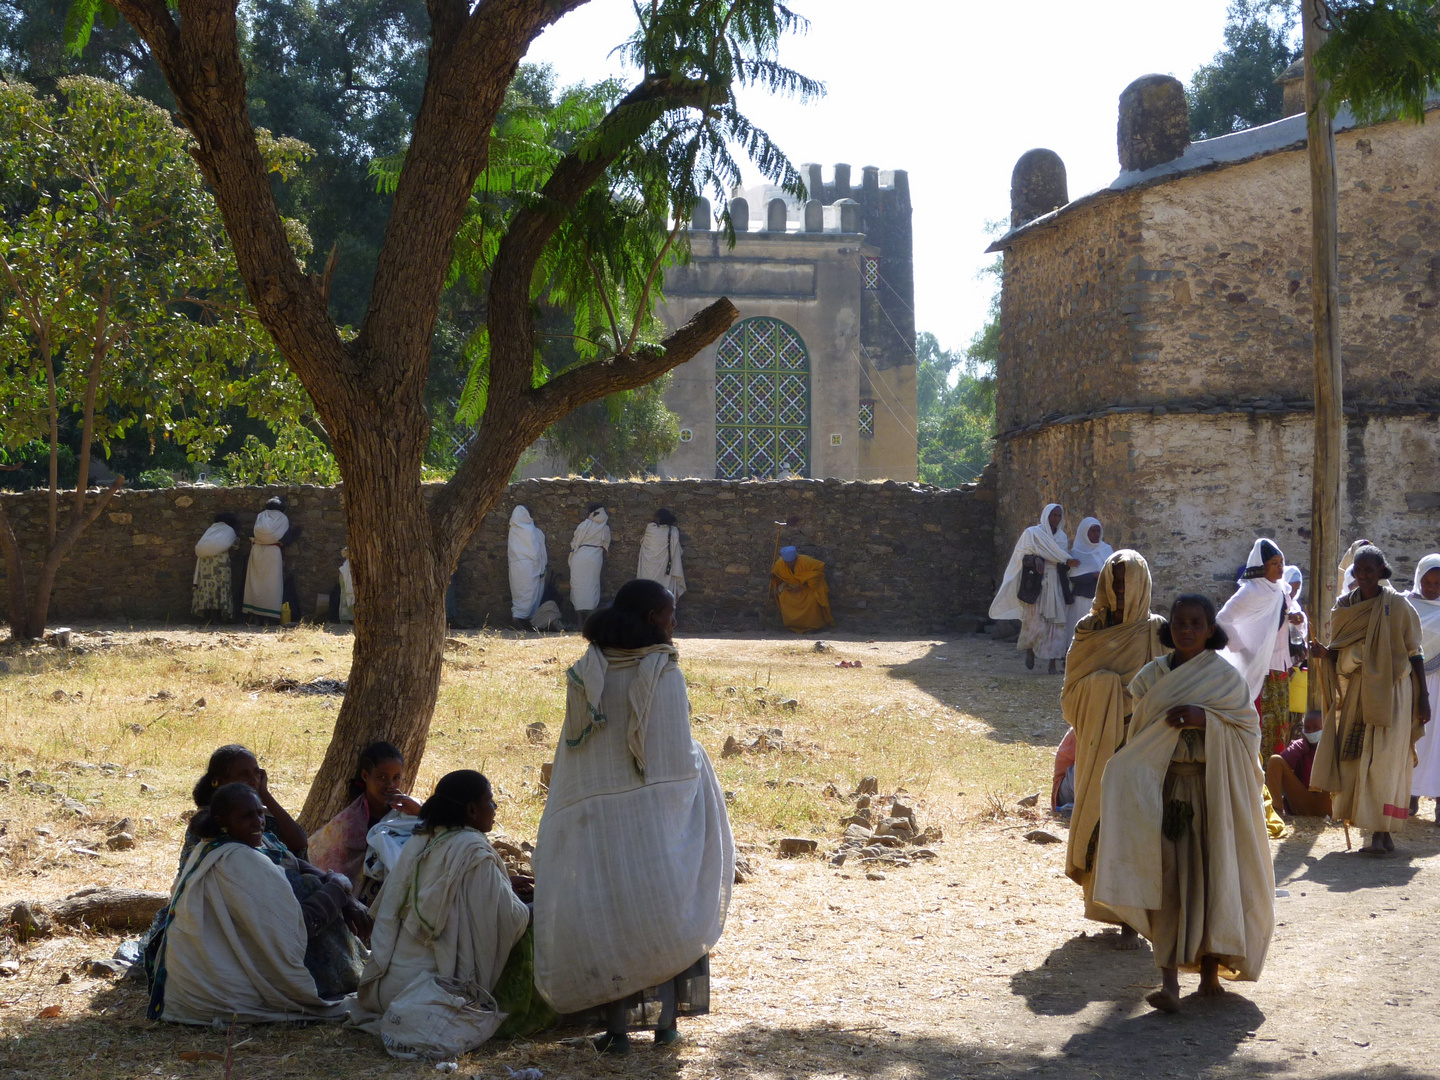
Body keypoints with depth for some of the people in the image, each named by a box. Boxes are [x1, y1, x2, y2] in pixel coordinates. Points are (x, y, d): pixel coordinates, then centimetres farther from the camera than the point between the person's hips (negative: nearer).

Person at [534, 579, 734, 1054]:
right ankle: (667, 1019, 13)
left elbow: (573, 749, 4)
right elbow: (681, 753, -9)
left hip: (597, 816, 2)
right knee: (667, 913, 13)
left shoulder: (587, 673, 1)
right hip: (658, 812, -2)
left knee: (606, 917, 8)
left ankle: (617, 1028, 5)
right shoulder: (666, 674, -9)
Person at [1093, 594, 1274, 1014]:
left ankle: (1209, 970, 19)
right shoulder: (1153, 675, 10)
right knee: (1166, 878, -8)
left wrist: (1206, 720, -17)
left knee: (1211, 876, 2)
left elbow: (1248, 731, -3)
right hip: (1164, 787, 2)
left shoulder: (1227, 678, 1)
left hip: (1212, 787, -1)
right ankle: (1169, 980, -10)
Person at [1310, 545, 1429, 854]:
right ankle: (1380, 832, 8)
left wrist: (1423, 696, -4)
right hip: (1356, 692, 5)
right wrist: (1323, 653, -8)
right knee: (1355, 760, 0)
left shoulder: (1397, 605, -3)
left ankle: (1380, 831, -11)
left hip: (1391, 692, -4)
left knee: (1382, 761, -9)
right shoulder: (1345, 606, 8)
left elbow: (1414, 652, -1)